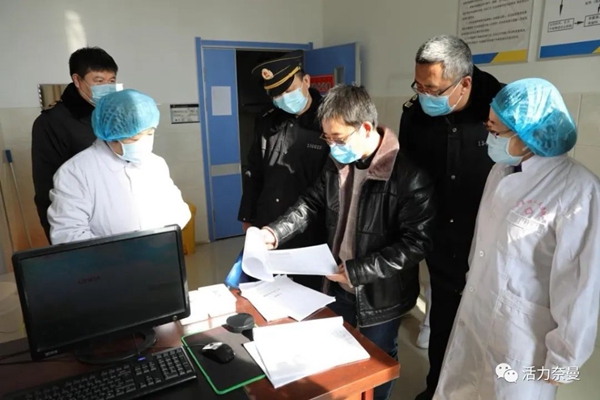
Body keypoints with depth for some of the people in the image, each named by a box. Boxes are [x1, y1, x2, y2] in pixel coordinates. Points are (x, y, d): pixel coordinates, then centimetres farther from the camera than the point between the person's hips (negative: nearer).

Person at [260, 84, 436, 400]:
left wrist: (357, 271, -26)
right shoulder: (338, 163, -3)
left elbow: (415, 243, -24)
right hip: (338, 287, 6)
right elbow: (312, 203, 6)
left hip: (381, 294, -5)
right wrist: (275, 233, -10)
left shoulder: (409, 174, -25)